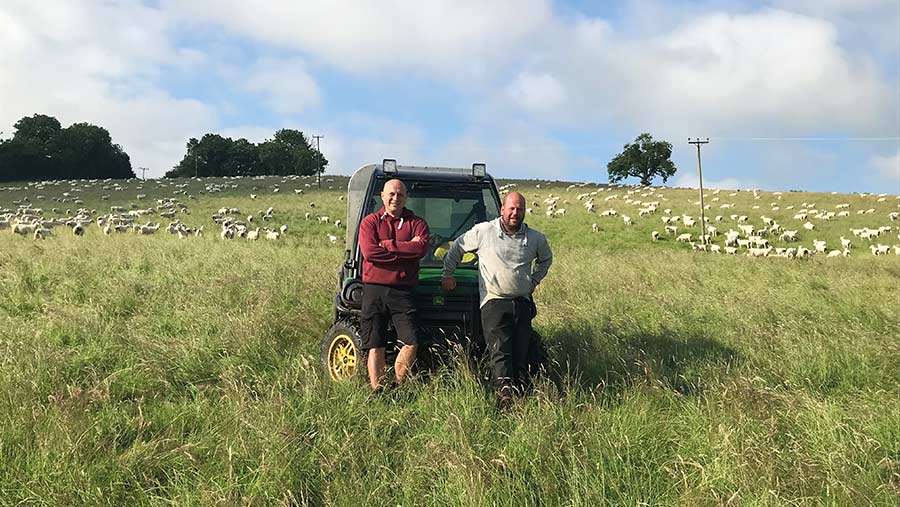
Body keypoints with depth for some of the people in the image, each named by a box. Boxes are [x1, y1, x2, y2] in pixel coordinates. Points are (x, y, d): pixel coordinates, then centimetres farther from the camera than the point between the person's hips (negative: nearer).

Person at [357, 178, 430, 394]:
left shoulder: (416, 223, 9)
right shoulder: (370, 222, 7)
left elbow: (421, 248, -11)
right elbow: (369, 252, -11)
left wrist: (386, 244, -10)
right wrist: (405, 249, -8)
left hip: (402, 290, 1)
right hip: (373, 288, 0)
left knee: (411, 342, -8)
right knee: (376, 346, 1)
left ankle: (396, 387, 7)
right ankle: (377, 391, 6)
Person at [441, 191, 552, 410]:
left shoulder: (536, 239, 9)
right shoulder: (483, 231, 1)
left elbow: (546, 259, 30)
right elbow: (457, 248, 14)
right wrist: (447, 274, 15)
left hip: (523, 302, 3)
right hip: (494, 302, -3)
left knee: (521, 353, -1)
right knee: (500, 349, -17)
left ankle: (520, 393, 2)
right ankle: (504, 389, -26)